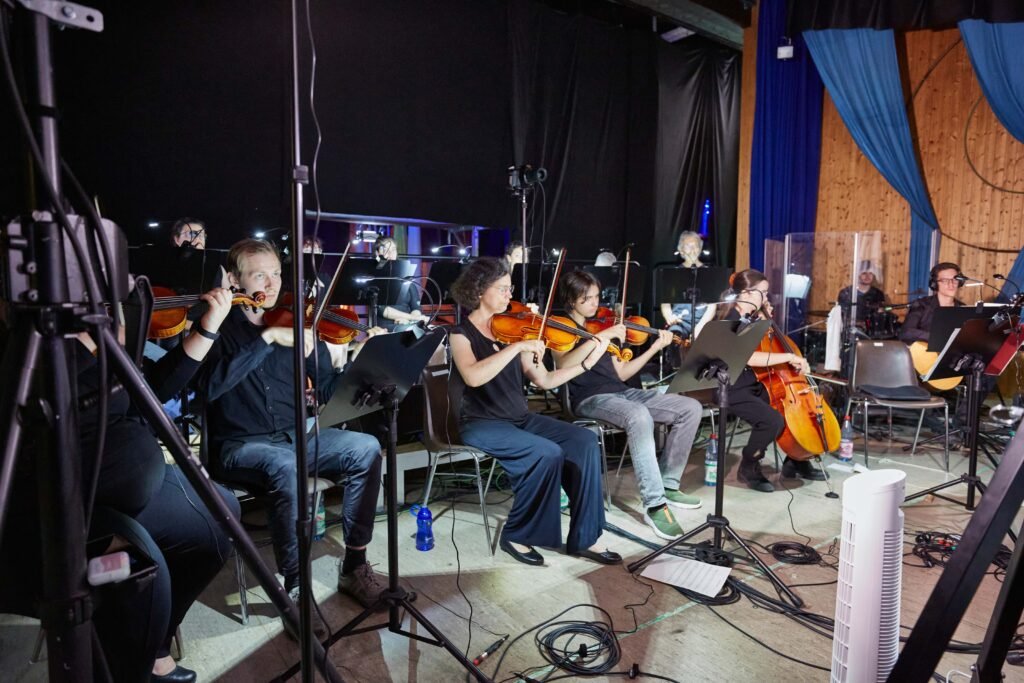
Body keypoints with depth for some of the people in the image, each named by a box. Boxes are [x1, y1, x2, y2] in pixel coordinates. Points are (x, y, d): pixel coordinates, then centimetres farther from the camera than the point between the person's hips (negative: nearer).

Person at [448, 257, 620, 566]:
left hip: (521, 418, 6)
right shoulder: (461, 333, -6)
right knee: (547, 453, -29)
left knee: (585, 442, -13)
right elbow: (473, 377, -28)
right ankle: (516, 535, -8)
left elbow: (544, 380, 6)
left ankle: (583, 538, -5)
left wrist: (587, 363, -3)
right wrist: (518, 346, -30)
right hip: (482, 424, -6)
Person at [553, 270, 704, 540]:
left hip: (620, 392, 7)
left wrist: (655, 348, 7)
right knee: (639, 415, -39)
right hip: (590, 398, -7)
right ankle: (655, 504, -31)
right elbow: (564, 365, -21)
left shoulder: (601, 324, 20)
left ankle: (668, 484, 4)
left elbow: (620, 374, 16)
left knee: (691, 408, -6)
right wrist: (601, 336, -24)